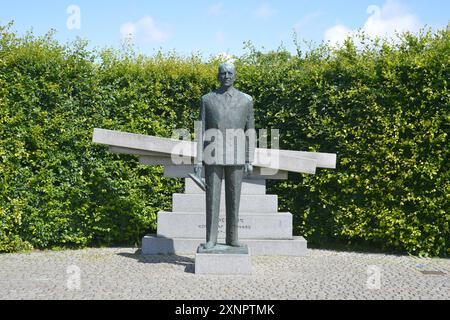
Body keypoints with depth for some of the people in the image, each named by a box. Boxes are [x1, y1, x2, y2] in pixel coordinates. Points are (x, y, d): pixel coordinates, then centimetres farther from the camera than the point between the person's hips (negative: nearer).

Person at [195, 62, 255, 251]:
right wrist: (199, 160, -3)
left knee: (234, 199, 5)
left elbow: (250, 133, 5)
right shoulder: (207, 99, 4)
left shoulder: (246, 100, 5)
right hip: (213, 157, -1)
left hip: (236, 157, 1)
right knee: (212, 198, -1)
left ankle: (232, 238, 14)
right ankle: (211, 239, 5)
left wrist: (250, 161, 0)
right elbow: (201, 131, 3)